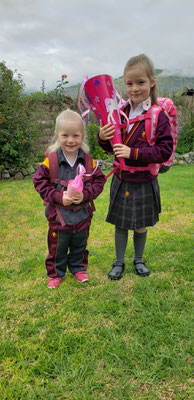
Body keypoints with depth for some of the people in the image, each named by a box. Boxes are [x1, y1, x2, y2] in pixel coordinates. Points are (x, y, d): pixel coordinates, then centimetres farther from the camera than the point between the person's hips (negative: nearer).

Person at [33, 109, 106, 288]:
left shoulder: (88, 161, -8)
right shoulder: (51, 160, -13)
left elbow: (99, 181, -4)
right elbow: (40, 181, -9)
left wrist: (85, 194, -21)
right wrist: (59, 197, -20)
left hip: (82, 214, 2)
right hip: (58, 215, -2)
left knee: (79, 246, 22)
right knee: (57, 247, 14)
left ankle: (78, 268, 45)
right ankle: (56, 273, 36)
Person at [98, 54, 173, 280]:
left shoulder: (158, 115, -13)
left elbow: (165, 151, -19)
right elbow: (112, 148, 8)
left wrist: (133, 152, -26)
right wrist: (103, 138, -15)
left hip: (144, 182, -3)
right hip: (121, 180, 3)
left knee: (141, 226, 14)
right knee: (120, 224, 13)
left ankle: (138, 260, 39)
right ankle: (119, 262, 33)